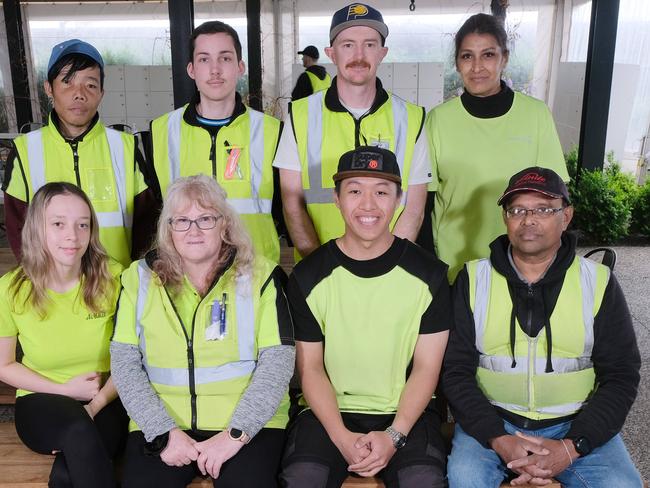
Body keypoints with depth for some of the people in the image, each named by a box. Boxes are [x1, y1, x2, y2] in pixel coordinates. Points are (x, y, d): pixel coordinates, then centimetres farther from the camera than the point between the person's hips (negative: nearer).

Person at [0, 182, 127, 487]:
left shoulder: (113, 278, -11)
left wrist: (96, 403, -18)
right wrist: (67, 390, -9)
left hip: (106, 402, 0)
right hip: (41, 401, 1)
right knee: (79, 430, -34)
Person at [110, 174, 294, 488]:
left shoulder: (259, 275, 1)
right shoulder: (140, 278, 7)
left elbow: (278, 360, -5)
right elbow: (124, 362, 1)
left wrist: (235, 434, -14)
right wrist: (165, 432, -10)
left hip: (247, 420, -1)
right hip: (161, 423, 2)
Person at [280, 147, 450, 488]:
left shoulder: (428, 273, -1)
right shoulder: (308, 277, -1)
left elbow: (427, 367, -1)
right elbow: (310, 367, 0)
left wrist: (394, 436, -13)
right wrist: (341, 436, -13)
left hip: (406, 412, 0)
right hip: (329, 410, 0)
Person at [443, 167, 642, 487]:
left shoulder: (598, 282, 0)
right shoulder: (472, 280, -1)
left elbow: (621, 375, 1)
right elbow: (456, 371, -3)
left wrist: (572, 446, -12)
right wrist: (498, 440, -16)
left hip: (576, 425, 1)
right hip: (493, 420, 0)